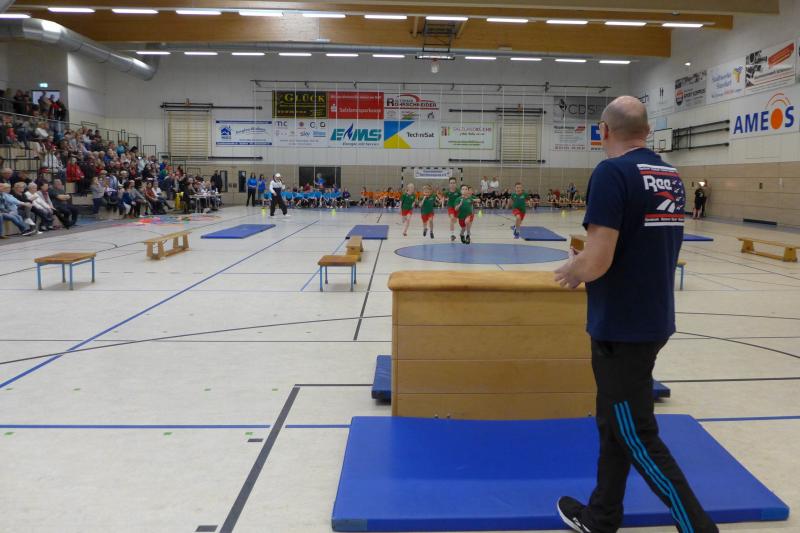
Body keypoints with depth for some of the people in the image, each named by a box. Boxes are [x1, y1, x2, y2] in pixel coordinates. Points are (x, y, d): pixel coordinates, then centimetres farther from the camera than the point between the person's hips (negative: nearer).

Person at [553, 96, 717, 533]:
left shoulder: (612, 172, -17)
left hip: (622, 327, -9)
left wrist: (570, 271, -3)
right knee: (615, 425, 19)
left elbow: (596, 262, -25)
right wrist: (585, 267, 14)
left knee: (639, 439, 5)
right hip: (653, 319, 9)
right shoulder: (671, 177, 8)